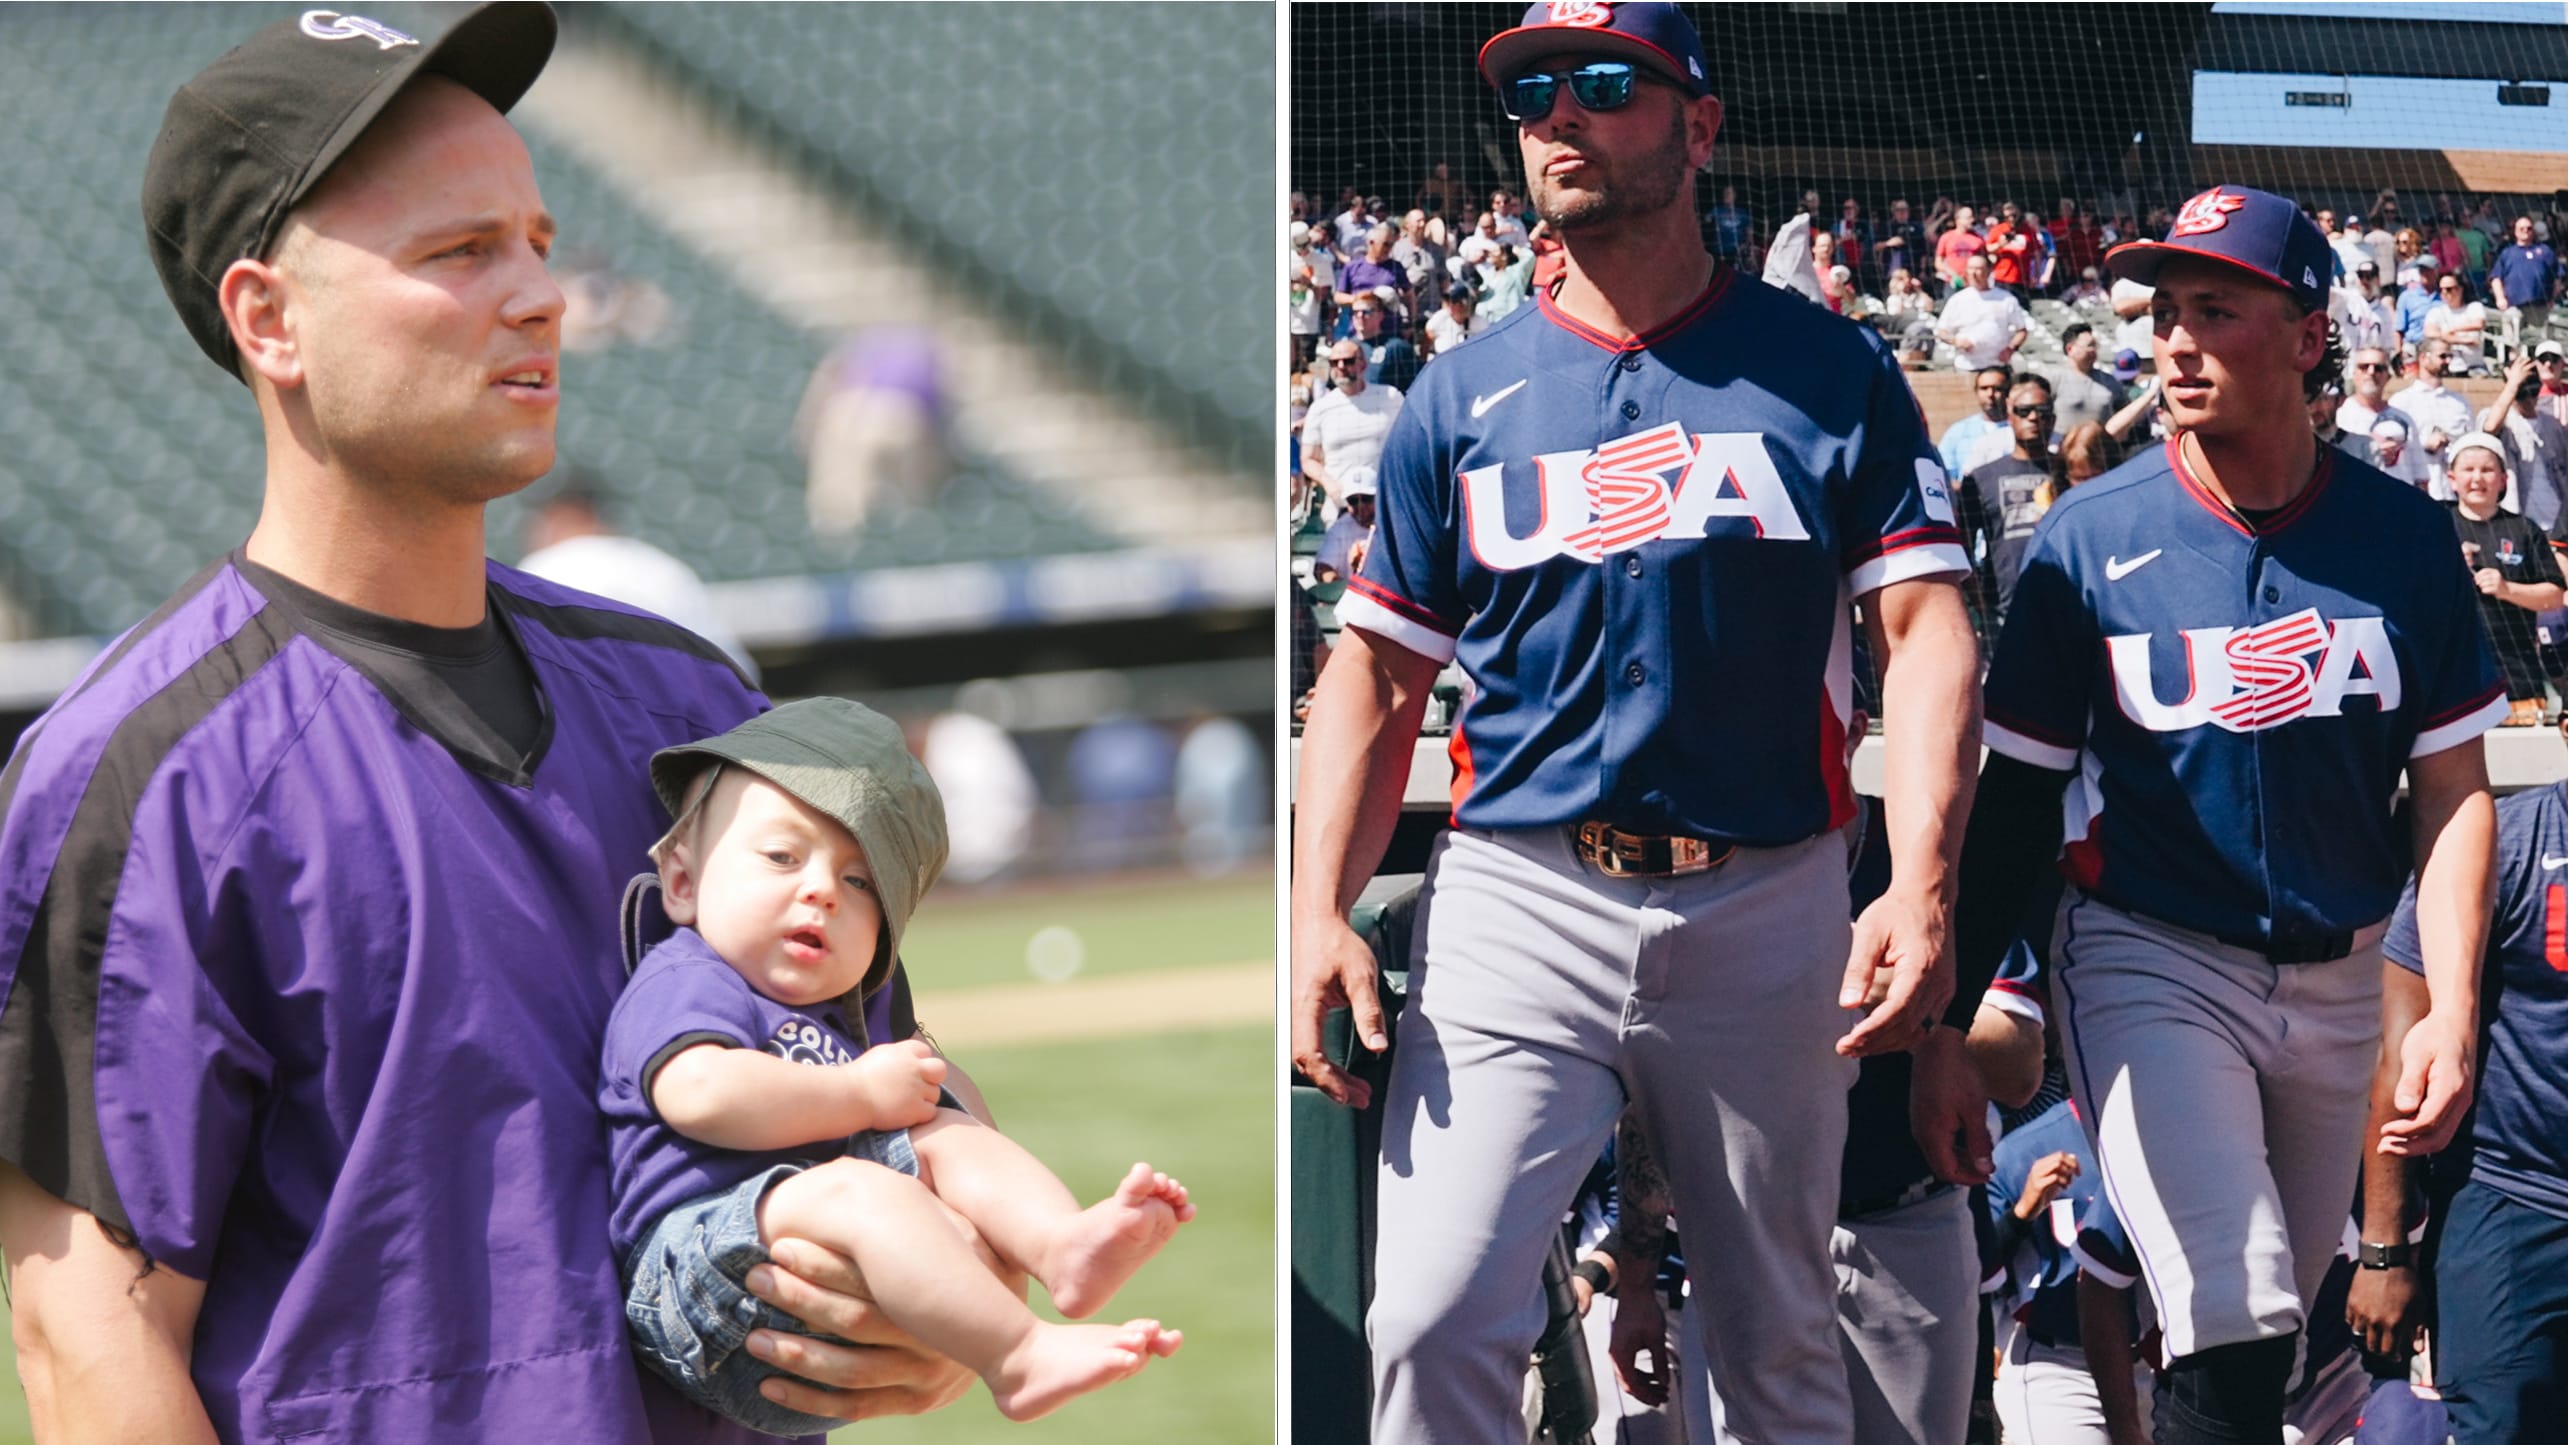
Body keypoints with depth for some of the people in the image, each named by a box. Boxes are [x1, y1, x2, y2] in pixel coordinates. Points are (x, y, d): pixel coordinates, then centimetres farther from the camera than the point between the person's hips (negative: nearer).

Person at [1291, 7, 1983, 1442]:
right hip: (1519, 905, 0)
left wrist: (1920, 890, -16)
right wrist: (1319, 912, -4)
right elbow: (1377, 676, 11)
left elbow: (1928, 633, -2)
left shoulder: (1830, 370, 6)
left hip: (1770, 907, 0)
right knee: (1434, 1321, -15)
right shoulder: (1464, 394, 10)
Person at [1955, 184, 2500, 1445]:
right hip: (2151, 962, -3)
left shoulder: (2401, 537, -2)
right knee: (2236, 1327, -18)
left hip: (2338, 979, 3)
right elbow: (2015, 798, -2)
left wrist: (2453, 1012, -9)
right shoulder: (2089, 541, -8)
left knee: (2283, 1326, 13)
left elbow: (2452, 793, 1)